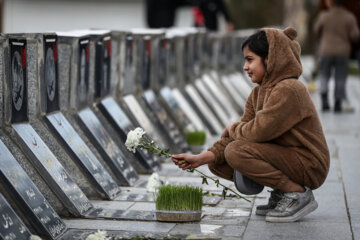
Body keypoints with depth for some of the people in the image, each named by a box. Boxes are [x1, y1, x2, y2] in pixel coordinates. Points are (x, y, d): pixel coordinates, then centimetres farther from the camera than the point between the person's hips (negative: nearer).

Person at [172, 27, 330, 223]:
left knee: (237, 152, -25)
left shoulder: (287, 90, -20)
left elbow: (259, 132, -28)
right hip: (285, 157, 9)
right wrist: (201, 158, -11)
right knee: (217, 163, 3)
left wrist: (232, 129, -5)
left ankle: (298, 194, -12)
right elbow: (239, 135, 2)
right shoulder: (259, 92, 9)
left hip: (308, 166, -9)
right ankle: (280, 193, 9)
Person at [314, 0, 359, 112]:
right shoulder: (349, 17, -7)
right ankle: (338, 103, 6)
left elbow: (317, 31, 6)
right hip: (343, 52, 0)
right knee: (340, 79, 9)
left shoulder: (324, 16, -9)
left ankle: (324, 98, -7)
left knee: (324, 76, 13)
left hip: (326, 51, 0)